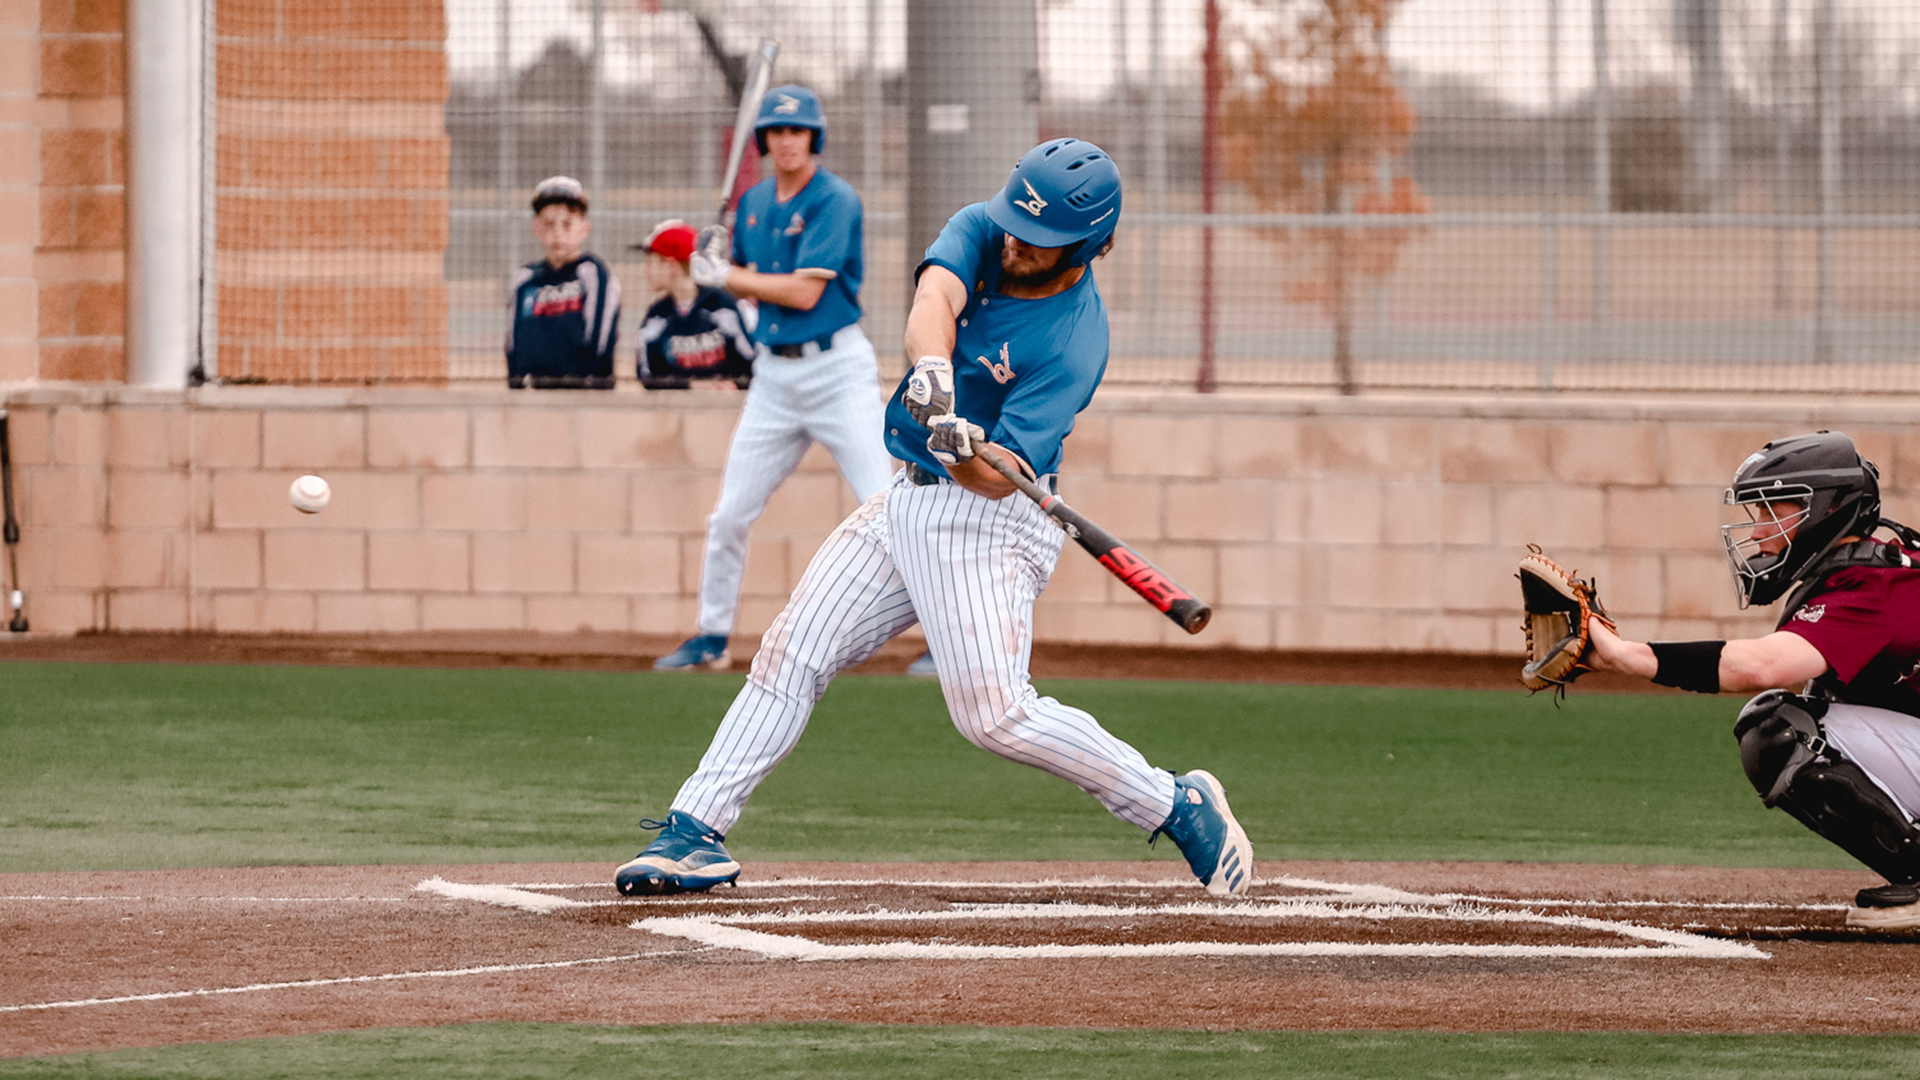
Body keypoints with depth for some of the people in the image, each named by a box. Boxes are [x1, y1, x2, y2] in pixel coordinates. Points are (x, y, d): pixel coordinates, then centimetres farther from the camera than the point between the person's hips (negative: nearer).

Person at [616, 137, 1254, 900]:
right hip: (910, 497, 7)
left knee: (994, 711, -18)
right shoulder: (982, 232, -4)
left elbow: (999, 479, -25)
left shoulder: (1074, 342, -21)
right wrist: (933, 372, -45)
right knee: (791, 651, 1)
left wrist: (968, 451, -47)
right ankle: (695, 831, 2)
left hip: (989, 520, -7)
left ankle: (1179, 808, -4)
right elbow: (934, 300, -25)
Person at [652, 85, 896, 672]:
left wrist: (724, 276, -12)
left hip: (837, 369, -7)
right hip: (774, 374, 7)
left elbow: (804, 293, -19)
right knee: (729, 515, 8)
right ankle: (711, 638, 22)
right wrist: (719, 256, -2)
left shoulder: (836, 201, -12)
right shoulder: (754, 203, 10)